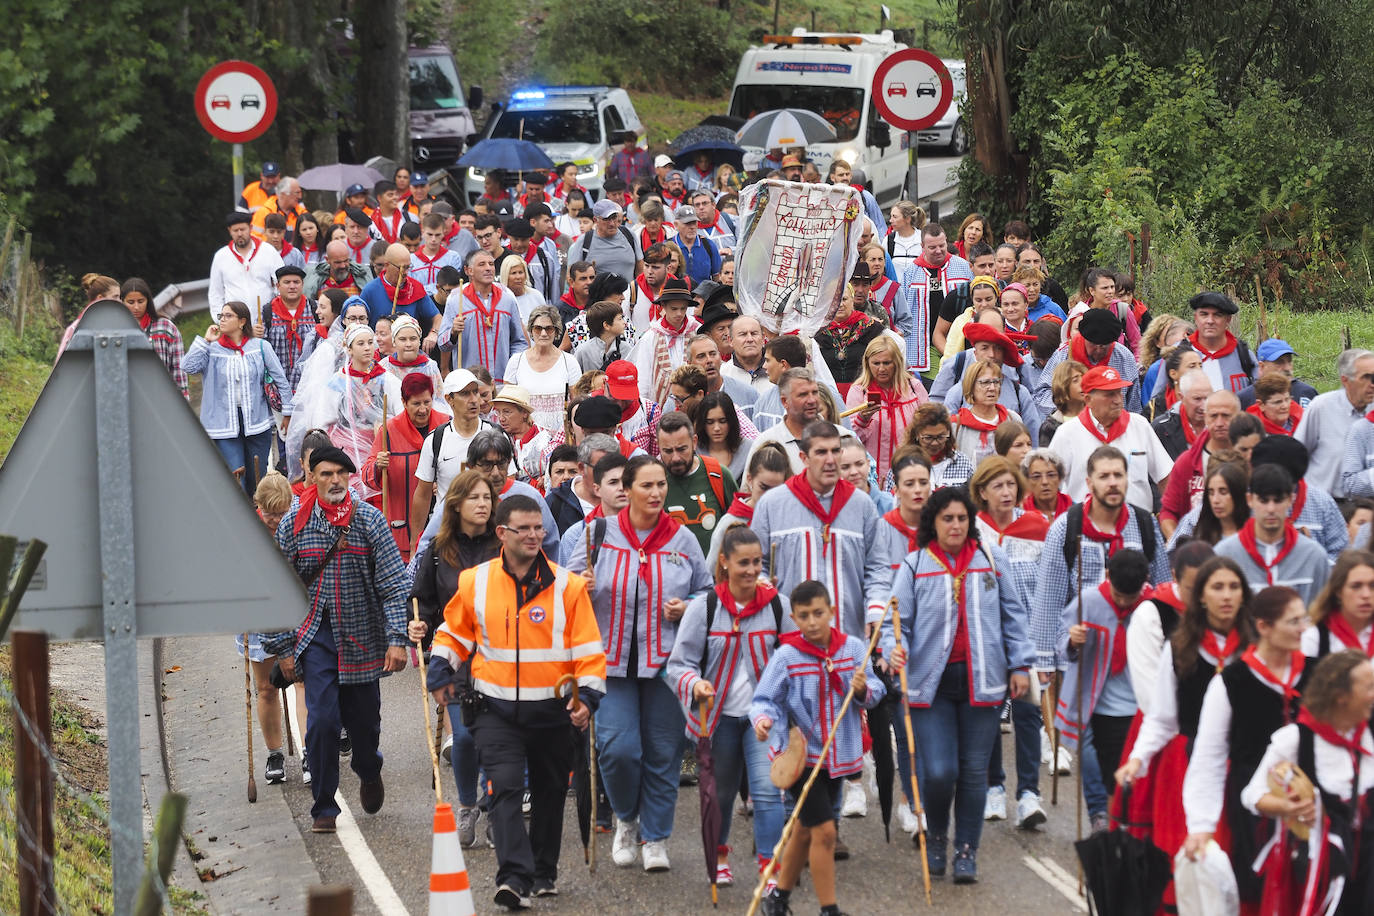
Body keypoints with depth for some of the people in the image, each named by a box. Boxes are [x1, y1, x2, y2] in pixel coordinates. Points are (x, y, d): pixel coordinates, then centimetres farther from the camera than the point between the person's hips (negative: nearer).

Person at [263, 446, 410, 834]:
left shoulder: (370, 519, -4)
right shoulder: (294, 522, -2)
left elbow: (394, 583, -5)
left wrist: (397, 638, -13)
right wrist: (283, 646, 1)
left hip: (362, 635, 1)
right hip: (316, 636, 0)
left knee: (364, 719, 11)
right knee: (322, 720, -10)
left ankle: (369, 773, 44)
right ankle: (323, 807, 3)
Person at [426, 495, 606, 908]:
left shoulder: (566, 585, -4)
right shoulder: (475, 582, 1)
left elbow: (588, 647, -2)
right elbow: (455, 631, 16)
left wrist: (588, 696, -10)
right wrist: (441, 672, 6)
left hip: (553, 711, 1)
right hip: (497, 710, 0)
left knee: (549, 793, 13)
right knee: (505, 788, -16)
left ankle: (544, 872, 31)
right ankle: (514, 878, -22)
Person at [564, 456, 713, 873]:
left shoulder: (682, 540, 5)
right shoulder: (600, 534, 2)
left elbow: (707, 593, 16)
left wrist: (688, 608, -5)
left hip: (666, 662, 1)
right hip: (613, 661, -1)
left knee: (663, 752, 3)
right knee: (617, 748, -10)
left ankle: (656, 838, 18)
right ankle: (626, 819, 19)